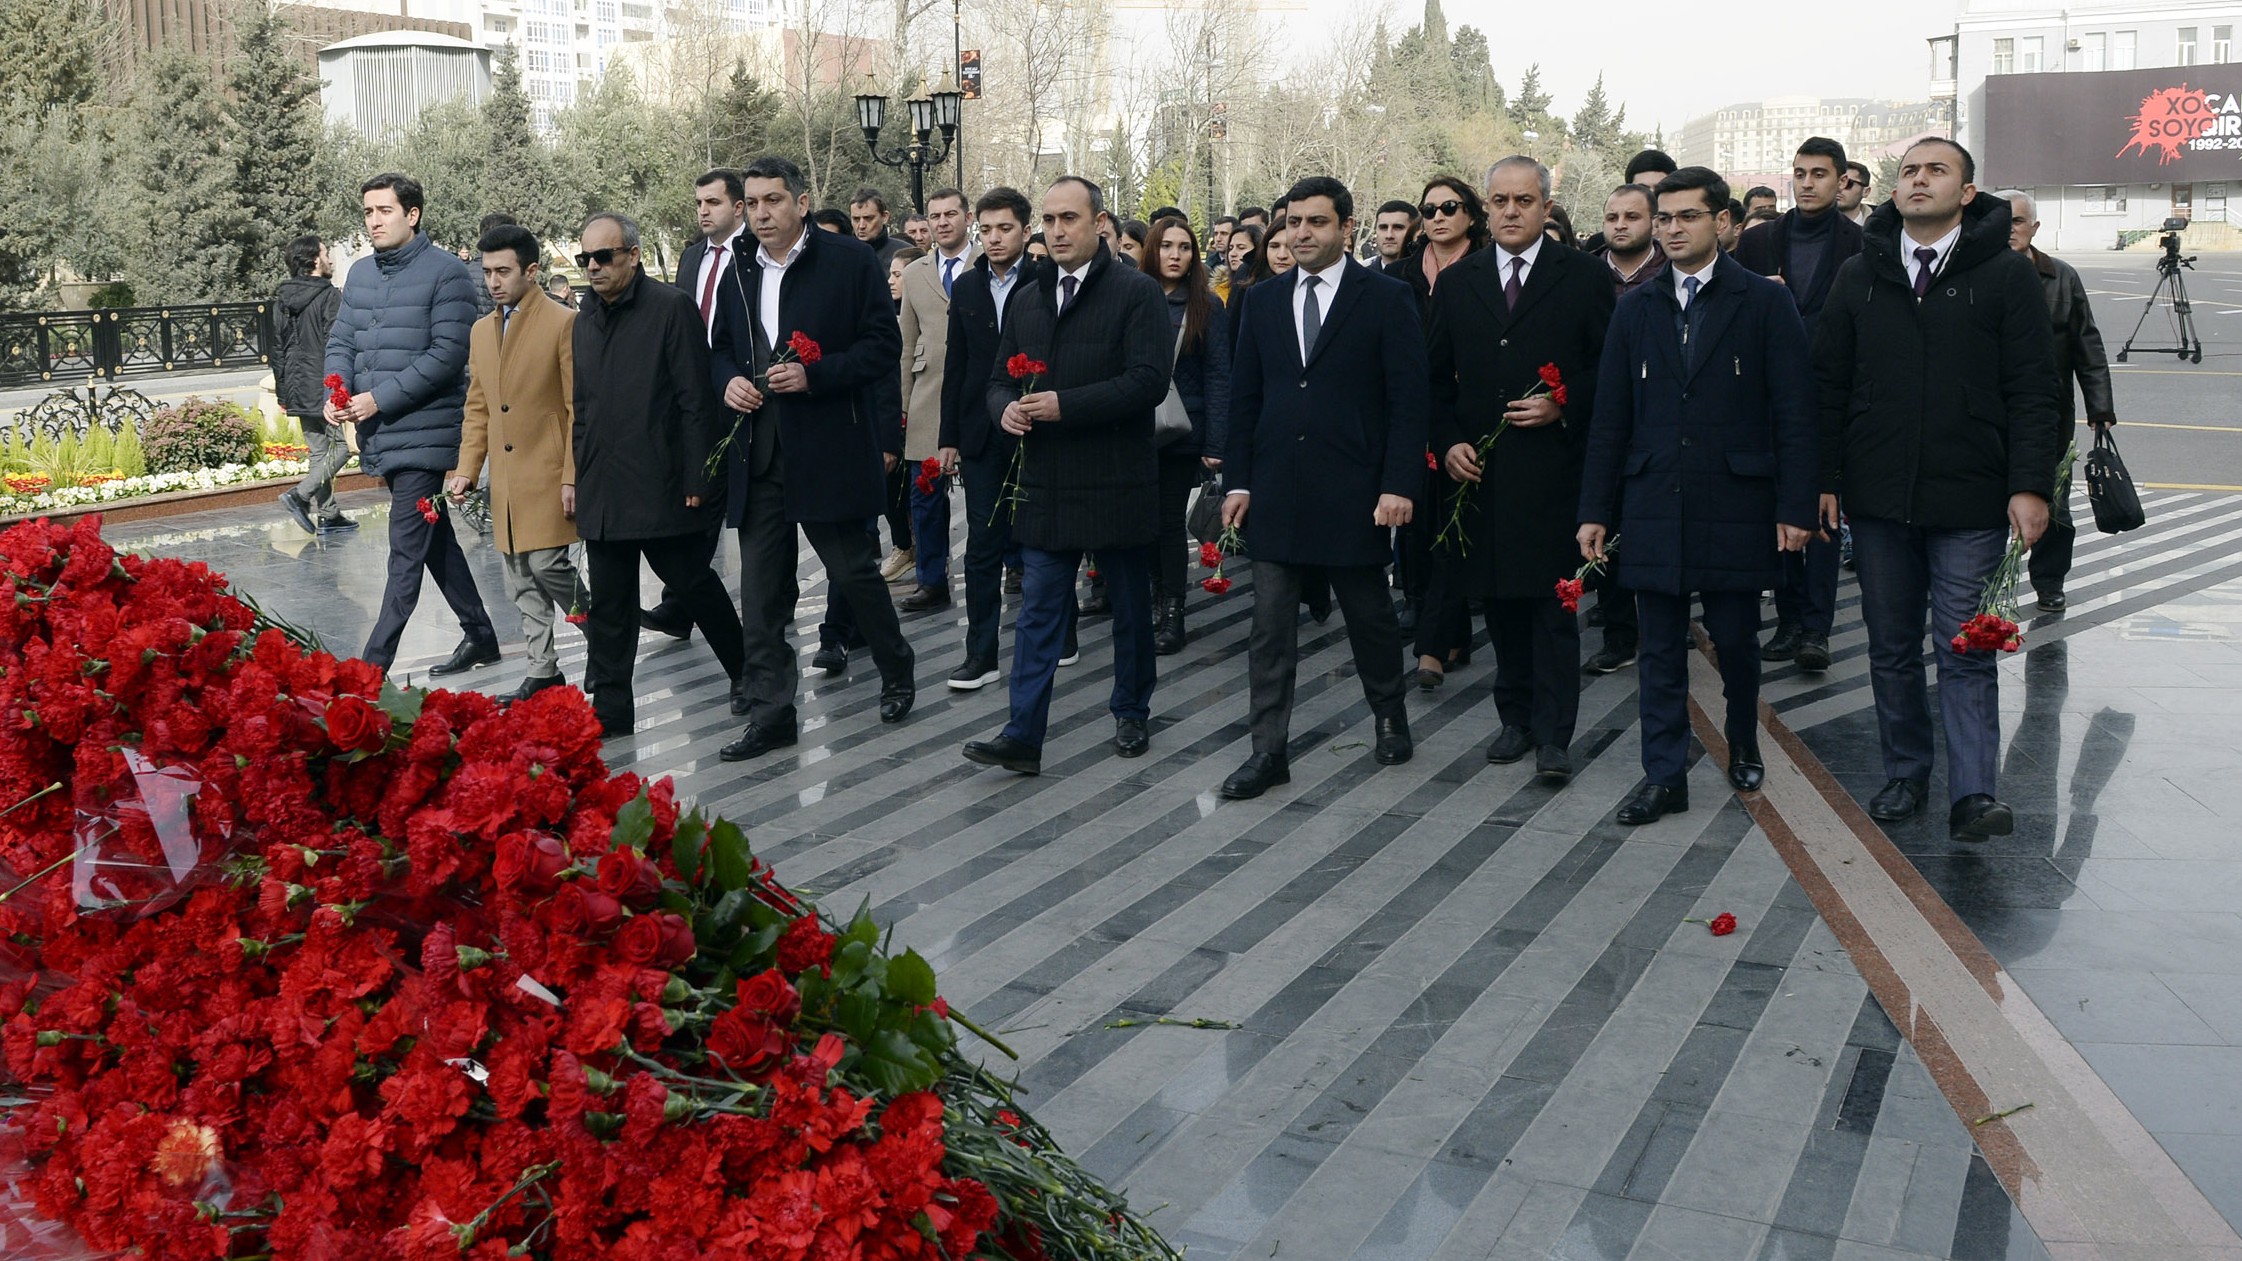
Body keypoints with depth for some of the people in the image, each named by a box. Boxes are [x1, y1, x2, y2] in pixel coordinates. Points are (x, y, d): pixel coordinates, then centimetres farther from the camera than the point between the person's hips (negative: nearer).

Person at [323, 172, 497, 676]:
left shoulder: (445, 272, -8)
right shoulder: (360, 272, 13)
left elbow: (448, 353, -16)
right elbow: (341, 340, 13)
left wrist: (381, 398, -18)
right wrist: (336, 394, -8)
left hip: (424, 433, -8)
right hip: (379, 434, 8)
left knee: (407, 550, -9)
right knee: (434, 539, 15)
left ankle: (374, 663, -9)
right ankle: (480, 637, 27)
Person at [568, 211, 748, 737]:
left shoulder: (671, 307, -6)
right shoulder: (585, 322, 15)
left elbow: (695, 400, -10)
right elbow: (581, 409, 20)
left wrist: (696, 480, -14)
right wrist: (573, 476, 13)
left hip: (661, 486, -6)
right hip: (602, 491, 6)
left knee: (694, 585, 5)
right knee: (609, 605, 8)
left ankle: (748, 673, 24)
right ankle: (611, 709, 15)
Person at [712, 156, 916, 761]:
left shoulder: (850, 260, -4)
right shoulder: (739, 273, 12)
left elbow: (883, 343, -7)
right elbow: (721, 347, 23)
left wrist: (814, 375, -18)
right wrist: (729, 378, 0)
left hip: (830, 450, -5)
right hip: (756, 454, 5)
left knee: (854, 573, 5)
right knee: (760, 591, 4)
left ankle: (897, 673, 30)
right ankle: (770, 713, 12)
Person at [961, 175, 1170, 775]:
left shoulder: (1137, 292, -6)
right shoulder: (1027, 300, 13)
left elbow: (1148, 381, -17)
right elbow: (999, 379, 18)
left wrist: (1064, 405, -22)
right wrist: (1007, 407, -7)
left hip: (1116, 484, -4)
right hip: (1045, 484, 4)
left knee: (1131, 607, 11)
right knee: (1039, 612, 2)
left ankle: (1131, 714, 27)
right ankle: (1023, 736, 1)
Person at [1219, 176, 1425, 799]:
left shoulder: (1386, 298, -3)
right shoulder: (1264, 301, 10)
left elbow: (1407, 399, -6)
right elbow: (1244, 398, 11)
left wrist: (1400, 484, -14)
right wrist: (1237, 481, 4)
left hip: (1354, 492, -3)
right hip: (1275, 491, 3)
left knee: (1369, 614, 12)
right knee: (1270, 625, 2)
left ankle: (1389, 716, 35)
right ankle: (1269, 751, 8)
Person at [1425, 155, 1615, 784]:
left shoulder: (1585, 277, 1)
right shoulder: (1458, 282, 10)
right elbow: (1437, 376, 12)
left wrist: (1564, 407, -13)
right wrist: (1448, 442, -1)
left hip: (1553, 468, -3)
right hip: (1479, 469, 4)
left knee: (1553, 603, -2)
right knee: (1500, 600, 10)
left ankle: (1553, 735, 5)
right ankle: (1516, 718, 23)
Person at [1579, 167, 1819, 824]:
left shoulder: (1764, 302, 0)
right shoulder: (1636, 309, 9)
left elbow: (1793, 412, -3)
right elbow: (1610, 419, 9)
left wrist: (1795, 504, -9)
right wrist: (1596, 510, 5)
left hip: (1735, 502, -2)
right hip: (1653, 505, 2)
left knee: (1736, 639, 9)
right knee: (1660, 647, 5)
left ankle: (1744, 746, 33)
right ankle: (1664, 777, 12)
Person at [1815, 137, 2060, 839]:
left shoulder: (2006, 275, 1)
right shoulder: (1859, 276, 9)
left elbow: (2032, 392, -2)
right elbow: (1829, 386, 9)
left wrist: (2030, 486, -10)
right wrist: (1824, 479, 2)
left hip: (1971, 503, -3)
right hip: (1877, 499, 3)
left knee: (1966, 651, -2)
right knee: (1891, 649, 10)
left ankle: (1972, 793, 2)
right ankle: (1906, 774, 23)